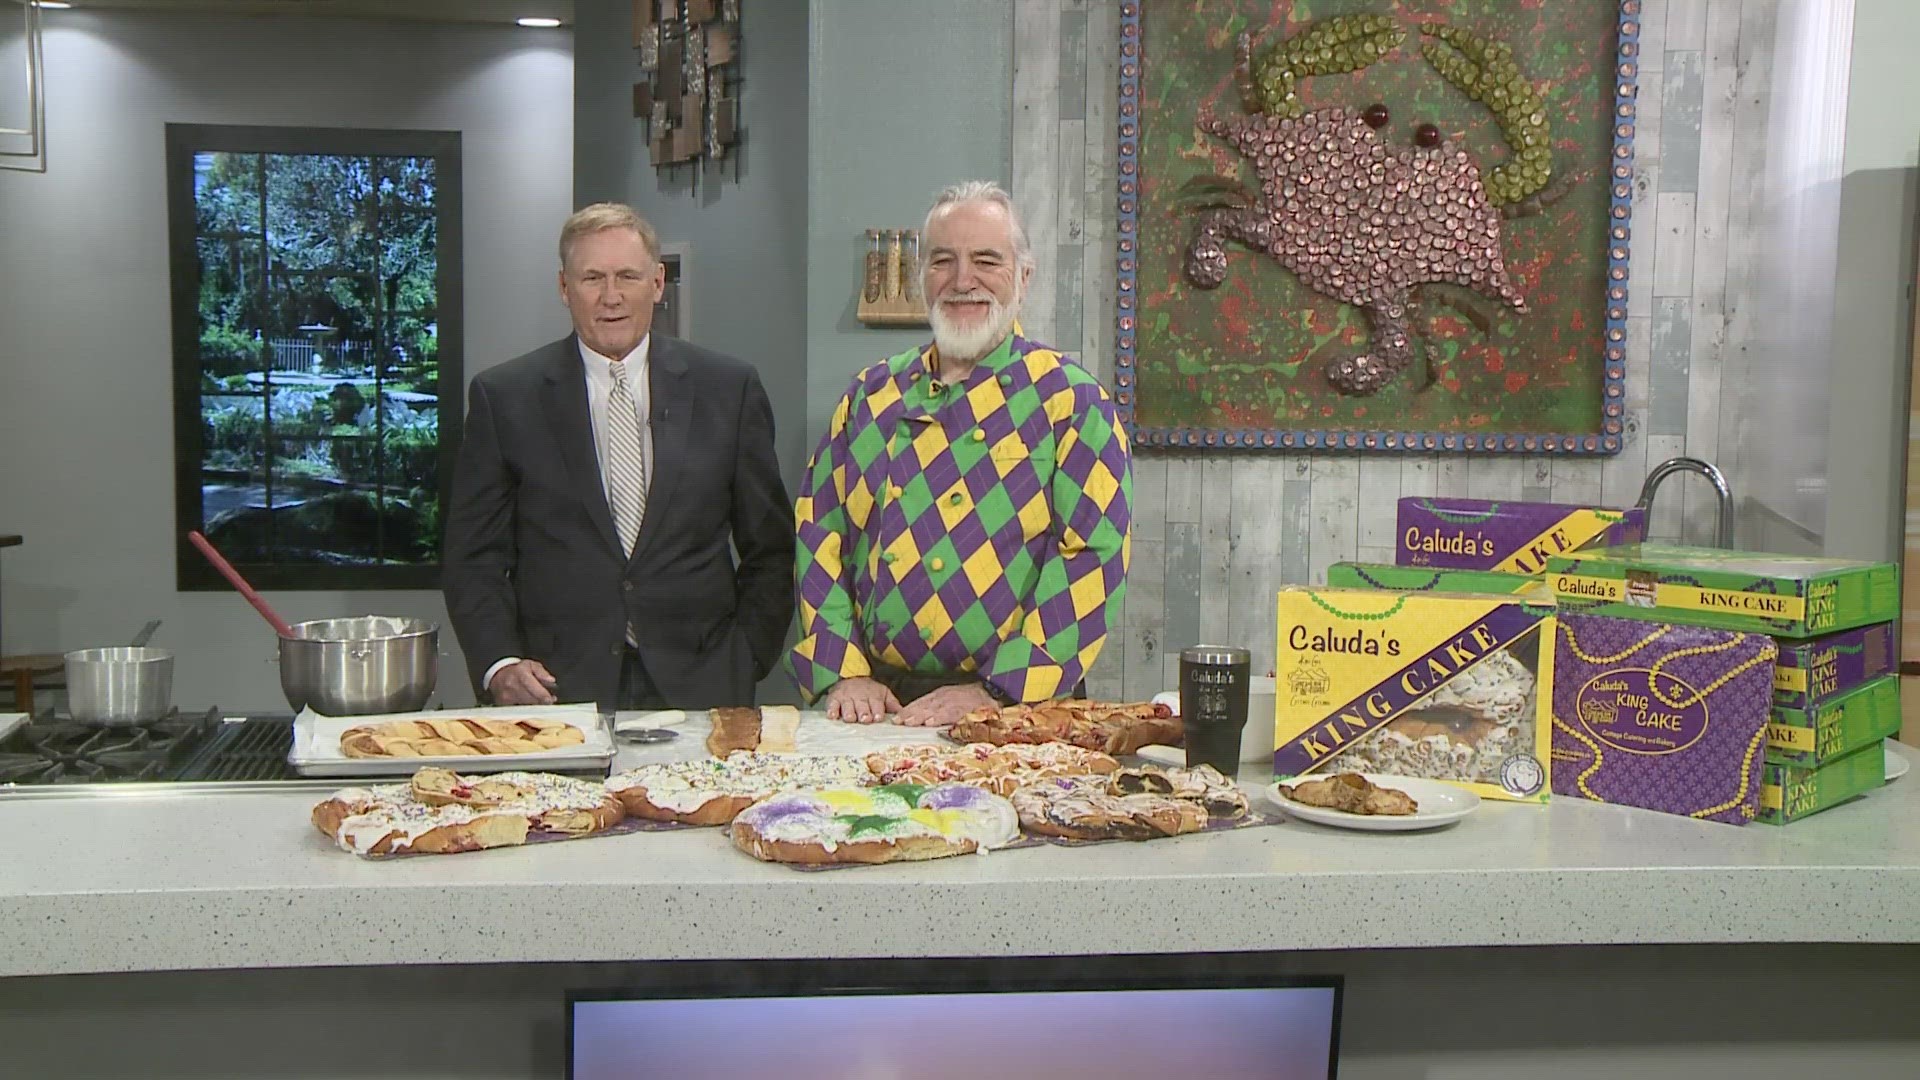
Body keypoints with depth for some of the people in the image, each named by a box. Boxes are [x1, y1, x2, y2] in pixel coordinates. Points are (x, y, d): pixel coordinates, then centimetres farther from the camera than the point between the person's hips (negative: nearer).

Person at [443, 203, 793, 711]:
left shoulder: (729, 388, 7)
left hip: (698, 691, 1)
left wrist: (744, 662, 1)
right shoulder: (503, 397, 5)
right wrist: (500, 664, -8)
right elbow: (474, 558, 6)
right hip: (558, 692, -1)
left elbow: (770, 549, 11)